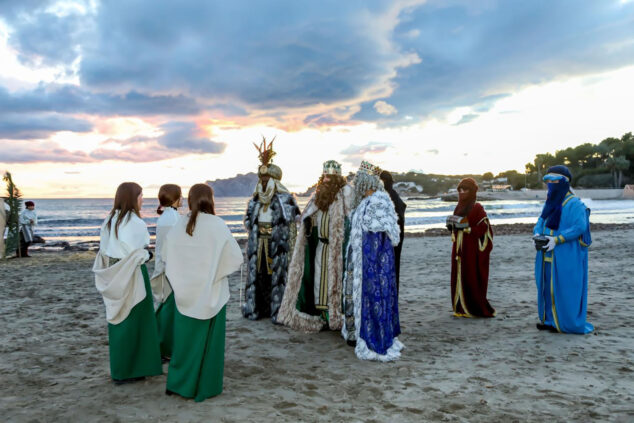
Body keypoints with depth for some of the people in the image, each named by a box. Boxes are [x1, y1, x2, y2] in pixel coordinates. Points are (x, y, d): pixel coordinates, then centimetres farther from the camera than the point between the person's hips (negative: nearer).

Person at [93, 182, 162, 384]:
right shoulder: (135, 223, -18)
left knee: (118, 321, 16)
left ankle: (119, 369, 28)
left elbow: (104, 250, 8)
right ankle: (127, 371, 13)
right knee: (133, 321, 4)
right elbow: (137, 254, -19)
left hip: (113, 278, 8)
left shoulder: (109, 220, 6)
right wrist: (147, 254, 0)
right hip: (131, 277, -8)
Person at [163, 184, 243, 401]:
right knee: (209, 339, 10)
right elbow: (236, 259, -10)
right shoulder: (218, 226, -15)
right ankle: (206, 387, 21)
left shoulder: (179, 226, -5)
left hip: (185, 292, 3)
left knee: (185, 336, 17)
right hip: (211, 292, -3)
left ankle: (178, 383, 28)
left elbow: (165, 254, 7)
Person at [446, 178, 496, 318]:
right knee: (459, 278, 7)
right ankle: (461, 308, 14)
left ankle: (476, 309, 6)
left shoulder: (477, 208, -8)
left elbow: (483, 229, -13)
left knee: (472, 279, -4)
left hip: (472, 250, -7)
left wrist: (465, 226, -21)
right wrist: (451, 224, -3)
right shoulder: (459, 208, 14)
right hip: (459, 249, 7)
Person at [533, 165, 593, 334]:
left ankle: (567, 322, 8)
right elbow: (541, 222, 16)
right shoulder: (550, 202, 14)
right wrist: (537, 234, -5)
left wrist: (557, 240, -24)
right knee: (548, 287, 11)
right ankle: (550, 319, 21)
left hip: (567, 256, -8)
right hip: (548, 255, 8)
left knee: (564, 288, -3)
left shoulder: (574, 204, -11)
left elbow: (580, 226, -19)